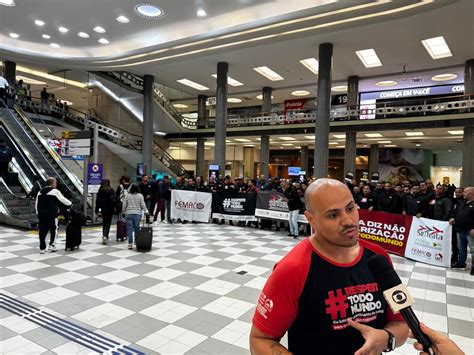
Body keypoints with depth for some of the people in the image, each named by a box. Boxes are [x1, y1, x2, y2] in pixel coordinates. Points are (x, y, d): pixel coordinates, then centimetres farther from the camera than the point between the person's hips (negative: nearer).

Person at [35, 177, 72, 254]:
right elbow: (63, 200, -3)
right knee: (53, 229, 10)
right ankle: (51, 245, 7)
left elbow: (36, 205, 16)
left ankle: (42, 248, 11)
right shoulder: (55, 191, -6)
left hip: (41, 215, 6)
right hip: (51, 215, -6)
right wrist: (70, 204, 15)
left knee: (42, 231, 8)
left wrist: (38, 213, 25)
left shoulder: (40, 192, 13)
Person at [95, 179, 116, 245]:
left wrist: (97, 210, 7)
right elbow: (114, 200, -13)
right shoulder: (111, 190, -8)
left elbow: (97, 201, 3)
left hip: (103, 209, 3)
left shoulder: (100, 190, 1)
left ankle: (105, 236, 25)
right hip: (110, 209, -3)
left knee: (104, 222, 18)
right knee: (108, 223, 1)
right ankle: (105, 236, -17)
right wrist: (114, 208, -7)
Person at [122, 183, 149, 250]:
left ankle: (130, 244, -2)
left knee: (129, 229, 0)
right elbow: (143, 205, -4)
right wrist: (146, 211, 6)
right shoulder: (140, 195, -2)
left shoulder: (128, 195, 1)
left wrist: (124, 212, 17)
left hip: (129, 213, 0)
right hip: (137, 214, 0)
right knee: (136, 229, 8)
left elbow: (124, 205, 4)